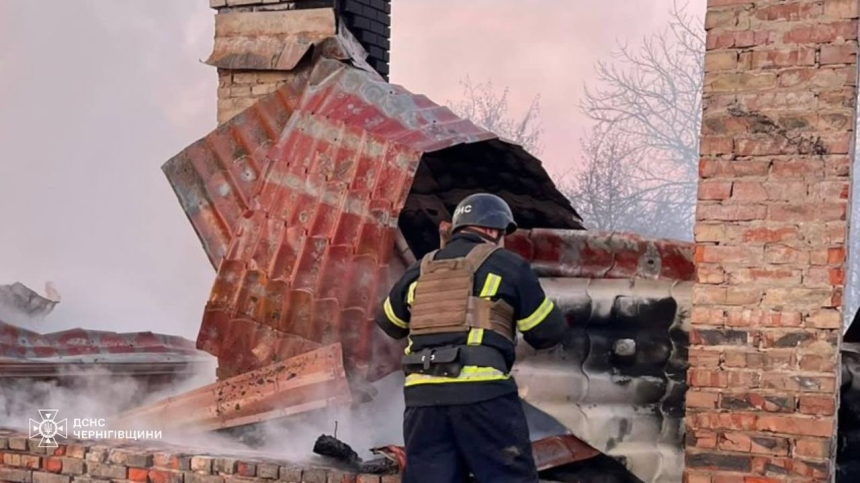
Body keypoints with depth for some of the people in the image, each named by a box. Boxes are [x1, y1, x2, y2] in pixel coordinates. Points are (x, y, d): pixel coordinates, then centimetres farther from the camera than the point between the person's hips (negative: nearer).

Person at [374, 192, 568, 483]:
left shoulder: (420, 271, 19)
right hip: (482, 392, -4)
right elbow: (549, 332, 6)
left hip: (422, 394, 5)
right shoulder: (507, 265, 5)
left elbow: (389, 323, 32)